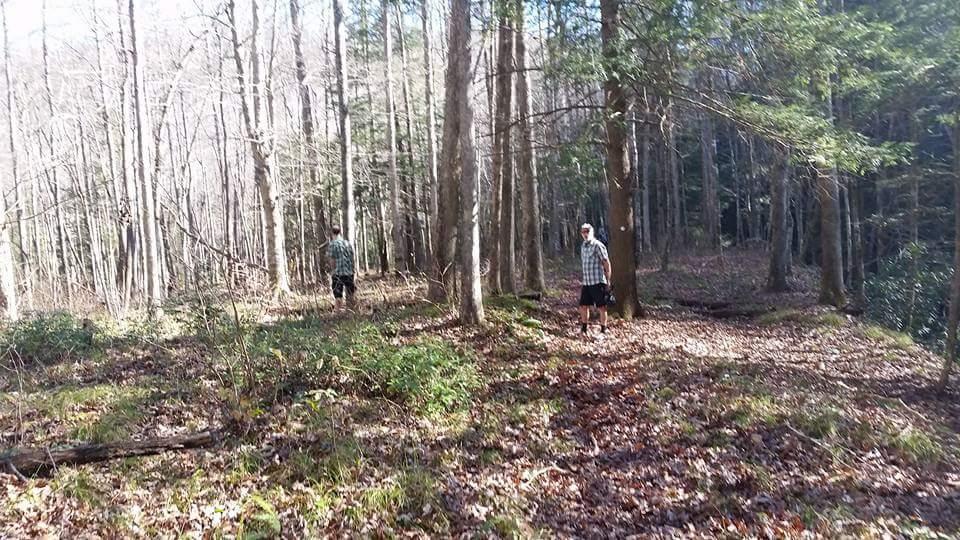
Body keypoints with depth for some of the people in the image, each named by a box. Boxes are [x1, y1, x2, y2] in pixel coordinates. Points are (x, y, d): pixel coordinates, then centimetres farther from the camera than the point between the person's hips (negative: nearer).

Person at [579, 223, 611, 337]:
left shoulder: (598, 245, -9)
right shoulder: (583, 246, 13)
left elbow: (606, 263, -9)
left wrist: (608, 280, -10)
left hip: (598, 282, -7)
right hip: (586, 283, 7)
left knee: (601, 307, 2)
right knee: (583, 306, 10)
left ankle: (603, 331, 12)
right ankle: (584, 330, 23)